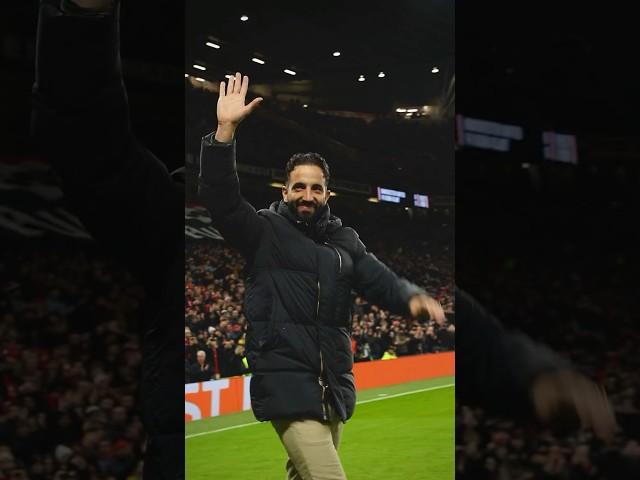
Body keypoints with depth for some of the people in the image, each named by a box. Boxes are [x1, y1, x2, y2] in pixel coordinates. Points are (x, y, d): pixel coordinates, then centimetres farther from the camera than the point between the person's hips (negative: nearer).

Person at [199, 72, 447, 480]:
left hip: (335, 384, 6)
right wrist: (226, 129, -25)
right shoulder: (265, 232, 1)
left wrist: (413, 298, -21)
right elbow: (220, 198, -13)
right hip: (287, 382, -6)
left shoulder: (344, 241, 13)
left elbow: (380, 279, 2)